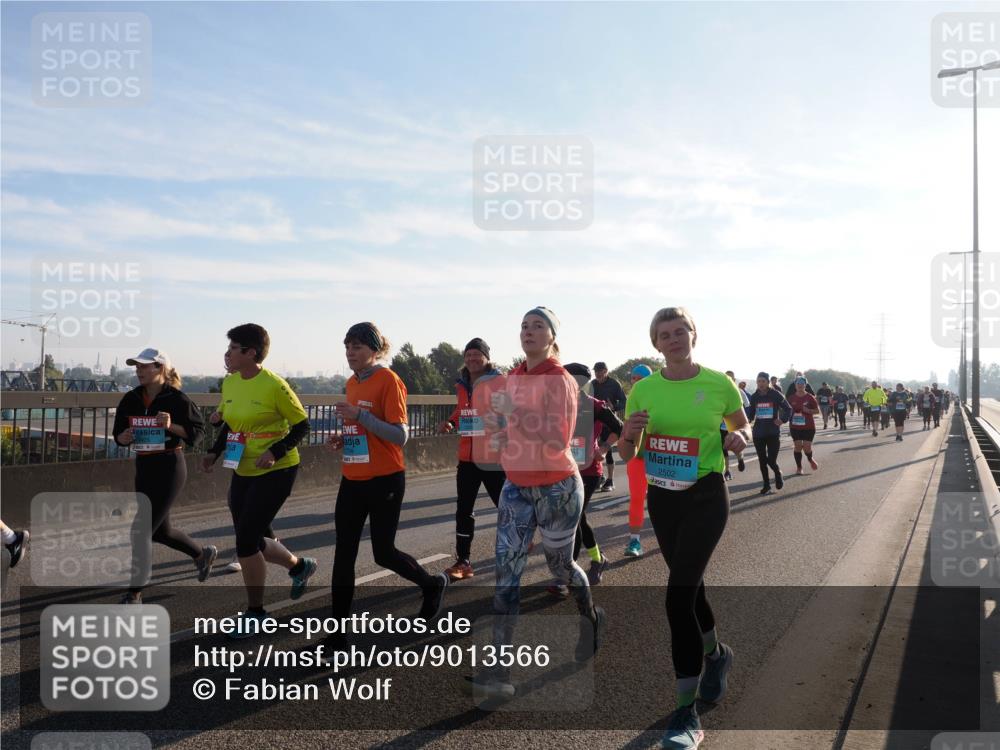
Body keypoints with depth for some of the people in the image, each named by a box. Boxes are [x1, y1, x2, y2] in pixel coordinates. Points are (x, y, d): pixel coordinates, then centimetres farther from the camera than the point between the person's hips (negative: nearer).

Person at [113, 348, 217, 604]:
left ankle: (134, 593, 4)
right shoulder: (131, 399, 3)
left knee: (142, 530, -9)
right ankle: (203, 554, 44)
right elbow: (119, 434, 9)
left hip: (169, 467, -7)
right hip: (143, 467, 7)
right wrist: (124, 437, -13)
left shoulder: (177, 399, -13)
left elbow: (197, 430, -10)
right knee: (160, 531, 19)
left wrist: (171, 426, -24)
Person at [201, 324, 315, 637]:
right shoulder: (229, 383, 5)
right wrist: (215, 453, 3)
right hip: (243, 472, 8)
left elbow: (302, 425, -11)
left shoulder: (274, 385, -17)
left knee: (246, 542, -7)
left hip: (275, 472, -8)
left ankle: (255, 613, 13)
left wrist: (275, 452, -24)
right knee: (251, 540, 12)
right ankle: (300, 566, 39)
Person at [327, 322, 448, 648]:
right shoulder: (352, 383, 10)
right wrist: (344, 438, 3)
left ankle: (433, 584, 33)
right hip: (352, 480, 7)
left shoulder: (389, 381, -14)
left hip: (384, 481, -7)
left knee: (383, 552, 5)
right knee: (344, 554, 5)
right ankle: (338, 632, 14)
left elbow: (400, 436, -19)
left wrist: (360, 415, -26)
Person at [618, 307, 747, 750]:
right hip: (661, 498, 4)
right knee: (690, 585, 19)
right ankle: (715, 655, 49)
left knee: (678, 595, -13)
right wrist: (631, 434, -19)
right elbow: (626, 455, 4)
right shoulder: (643, 390, -1)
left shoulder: (719, 383, -7)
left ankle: (687, 712, -3)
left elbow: (742, 425, 10)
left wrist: (740, 439, -13)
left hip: (706, 496, -4)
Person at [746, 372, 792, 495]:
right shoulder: (754, 397, 3)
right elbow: (751, 415, 9)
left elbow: (788, 409, 2)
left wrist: (783, 420, -13)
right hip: (758, 433, 3)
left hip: (773, 433, -3)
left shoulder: (776, 395, -6)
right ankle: (766, 485, 23)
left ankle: (778, 474, 26)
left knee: (771, 460, -8)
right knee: (762, 460, 9)